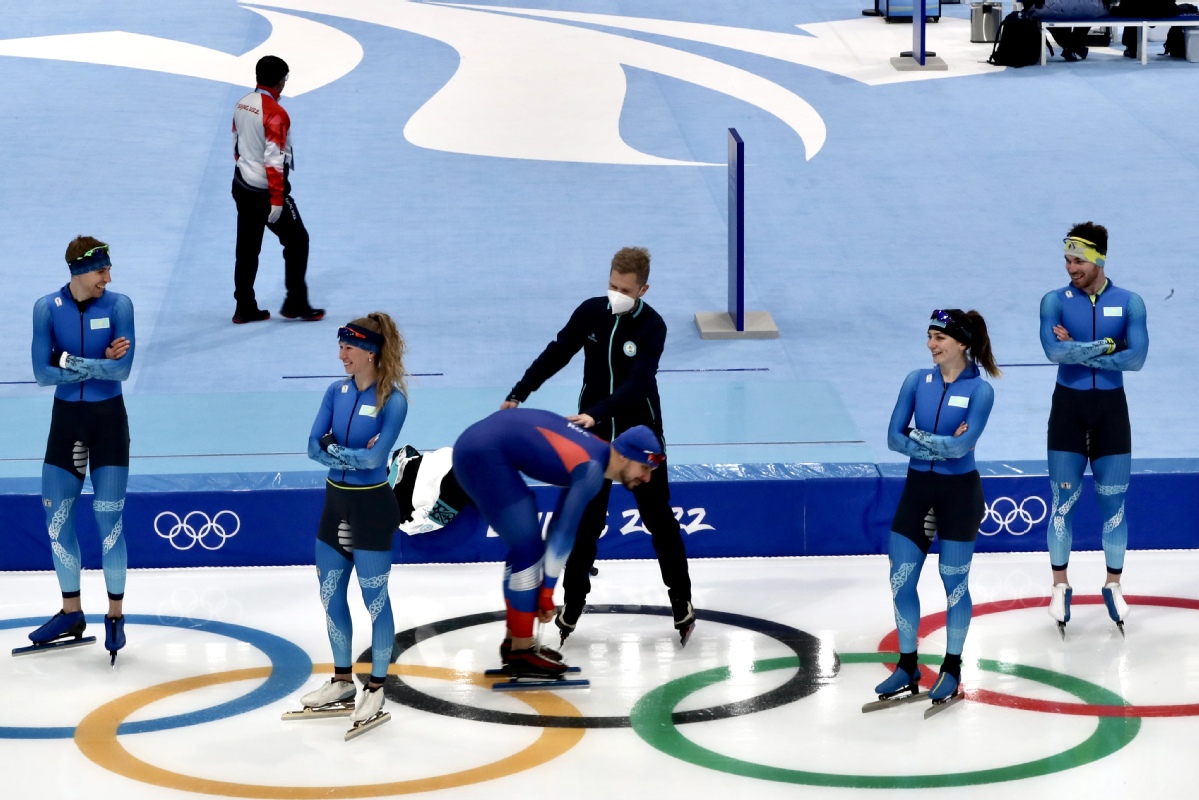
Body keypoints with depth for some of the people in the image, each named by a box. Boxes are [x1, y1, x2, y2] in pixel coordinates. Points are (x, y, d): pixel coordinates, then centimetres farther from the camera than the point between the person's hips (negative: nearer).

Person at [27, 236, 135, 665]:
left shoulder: (118, 305, -9)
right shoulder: (47, 308, -7)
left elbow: (123, 369, -18)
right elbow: (42, 373, -12)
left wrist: (72, 362, -21)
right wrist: (98, 364, -18)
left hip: (108, 420, -2)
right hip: (66, 419, 2)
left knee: (109, 518, -2)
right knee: (57, 516, 7)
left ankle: (115, 615, 9)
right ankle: (71, 613, 21)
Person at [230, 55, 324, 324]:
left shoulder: (242, 105, 3)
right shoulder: (275, 113, -22)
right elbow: (274, 159, -24)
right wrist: (277, 200, -22)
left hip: (242, 187, 8)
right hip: (266, 191, -8)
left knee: (247, 246, 13)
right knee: (297, 240, 8)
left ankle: (245, 309, 17)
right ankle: (295, 304, 12)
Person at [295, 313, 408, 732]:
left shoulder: (392, 400, -15)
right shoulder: (337, 391, 2)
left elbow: (375, 457, -24)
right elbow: (314, 446, -3)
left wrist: (334, 448, -13)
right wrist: (353, 455, -17)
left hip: (371, 508, -7)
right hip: (335, 501, 7)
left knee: (374, 600, 3)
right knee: (330, 595, 14)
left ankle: (376, 689, 15)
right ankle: (342, 682, 28)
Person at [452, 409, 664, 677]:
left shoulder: (596, 454, 11)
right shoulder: (592, 469, -18)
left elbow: (560, 526, 16)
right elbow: (565, 532, -18)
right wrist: (547, 591, -13)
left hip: (479, 448, 11)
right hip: (483, 454, -11)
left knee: (526, 546, 17)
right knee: (529, 547, -8)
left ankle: (514, 641, 25)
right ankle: (521, 653, -3)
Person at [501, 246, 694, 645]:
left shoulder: (652, 327, -19)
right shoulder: (591, 312, -7)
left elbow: (637, 383, -30)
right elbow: (557, 354, 3)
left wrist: (596, 413, -42)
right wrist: (519, 393, 1)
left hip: (640, 433, -3)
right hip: (593, 433, 3)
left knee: (658, 518, 6)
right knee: (585, 520, 5)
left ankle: (681, 598, 19)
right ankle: (573, 601, 15)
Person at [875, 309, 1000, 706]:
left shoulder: (979, 390, -10)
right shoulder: (917, 381, 1)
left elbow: (962, 445, -21)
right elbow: (894, 438, -5)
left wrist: (917, 438, -13)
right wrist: (940, 446, -17)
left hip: (959, 494, -4)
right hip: (917, 488, 4)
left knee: (954, 583, 5)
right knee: (901, 580, 4)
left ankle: (952, 670, 17)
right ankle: (907, 667, 17)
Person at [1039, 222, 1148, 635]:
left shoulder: (1128, 302, -3)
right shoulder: (1055, 301, -4)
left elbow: (1136, 357, -16)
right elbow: (1054, 352, -20)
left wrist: (1077, 350, -17)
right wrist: (1105, 346, -17)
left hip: (1111, 410, 1)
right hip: (1068, 407, -1)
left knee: (1113, 503, 6)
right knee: (1063, 500, 2)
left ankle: (1114, 585, 18)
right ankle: (1060, 587, 12)